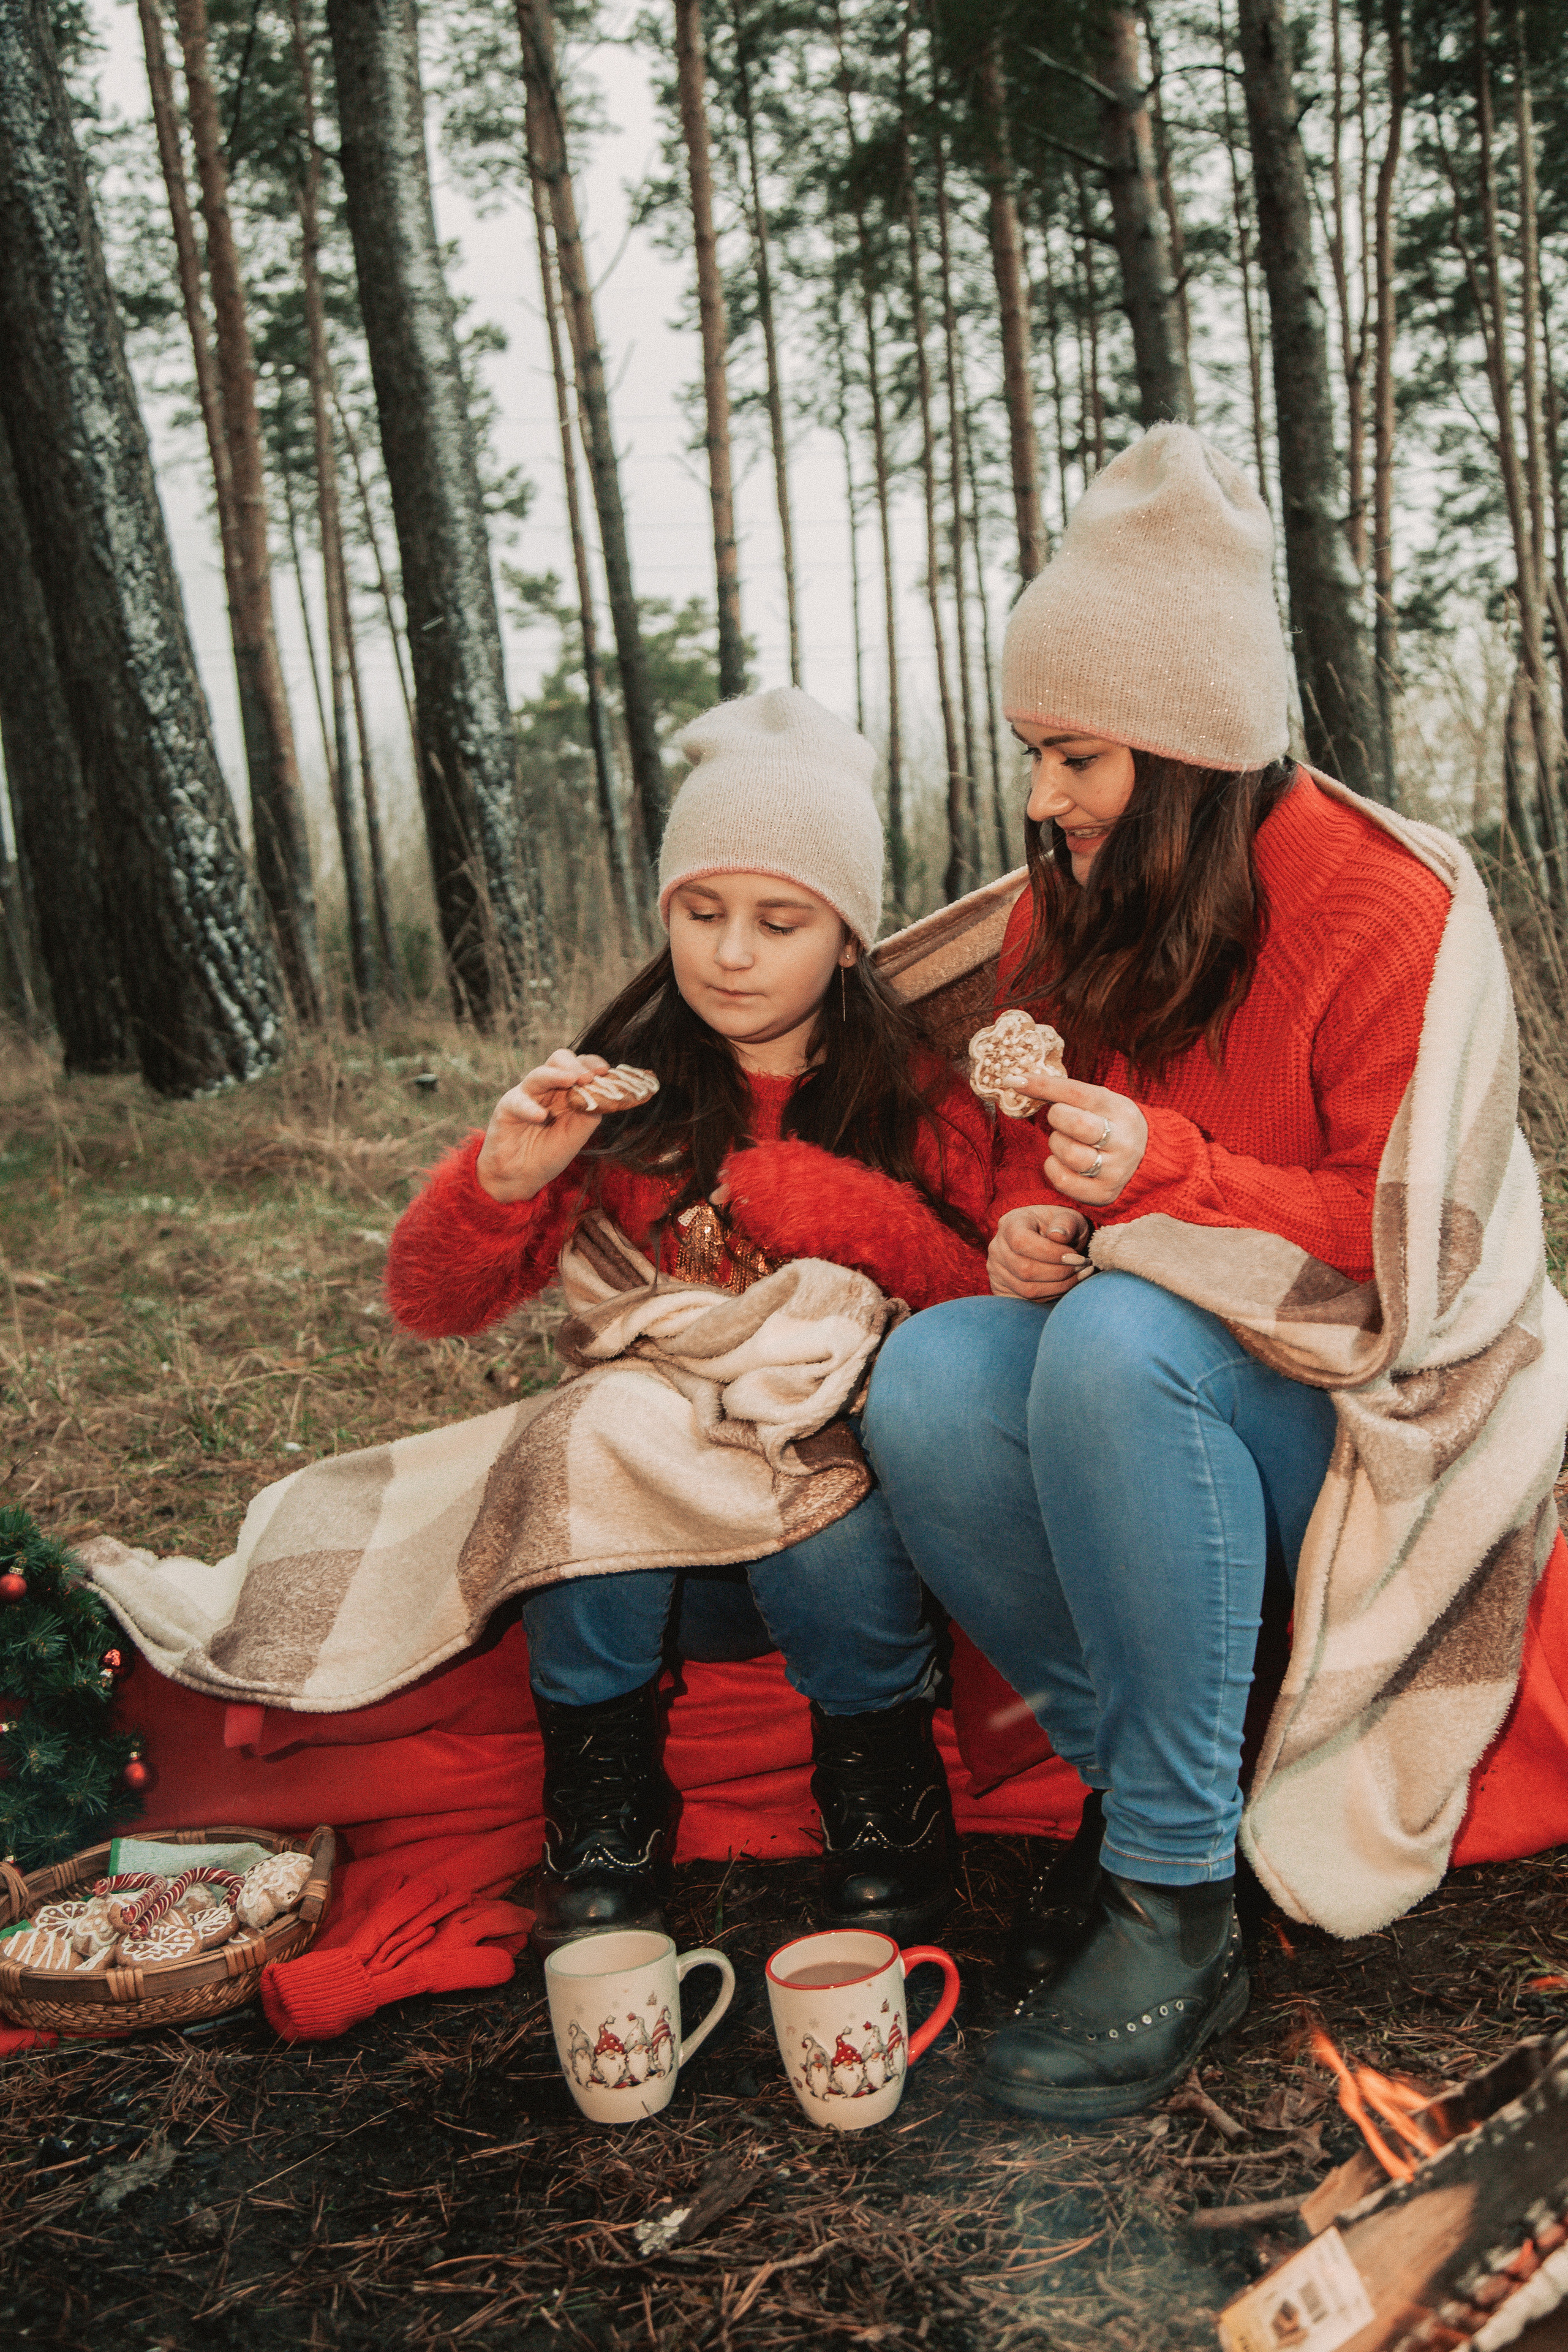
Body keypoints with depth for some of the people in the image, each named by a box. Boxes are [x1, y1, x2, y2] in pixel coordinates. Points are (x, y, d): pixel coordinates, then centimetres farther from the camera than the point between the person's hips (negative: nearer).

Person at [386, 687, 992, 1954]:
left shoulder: (919, 1101, 1)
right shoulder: (624, 1092, 2)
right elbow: (432, 1304, -1)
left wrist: (813, 1199, -19)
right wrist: (504, 1176, -21)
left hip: (848, 1479, 0)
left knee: (826, 1529, -34)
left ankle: (882, 1802, -1)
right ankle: (604, 1823, -10)